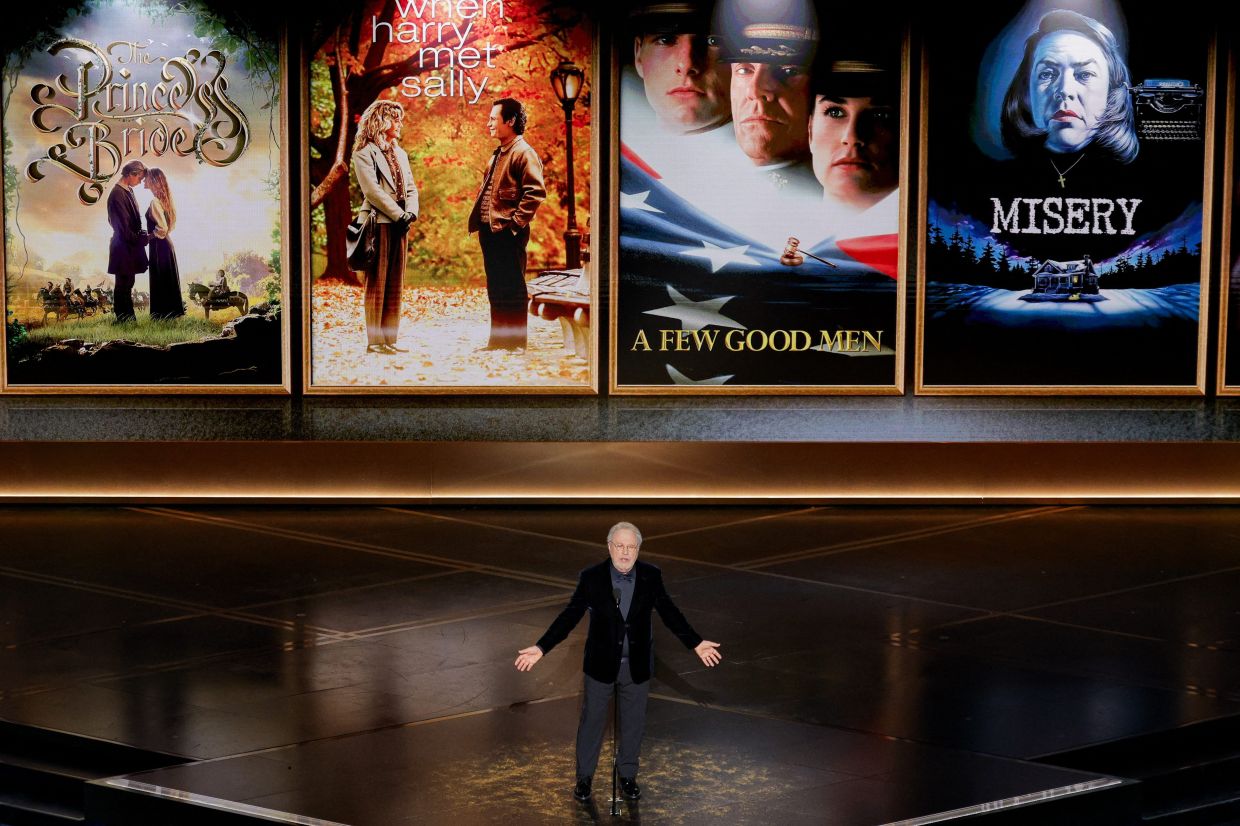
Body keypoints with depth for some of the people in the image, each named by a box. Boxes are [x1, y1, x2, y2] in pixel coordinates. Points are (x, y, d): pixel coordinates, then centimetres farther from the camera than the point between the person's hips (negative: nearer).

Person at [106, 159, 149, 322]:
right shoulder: (118, 194, -19)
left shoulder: (128, 191, 10)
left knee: (127, 284, 14)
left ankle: (127, 318, 21)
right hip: (123, 247, -9)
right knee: (123, 283, -2)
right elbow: (124, 226, -20)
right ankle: (124, 318, 4)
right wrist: (140, 239, -11)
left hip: (130, 246, 9)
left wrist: (142, 236, 5)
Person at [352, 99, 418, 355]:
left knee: (395, 286, 6)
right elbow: (372, 190, -13)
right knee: (376, 285, -6)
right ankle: (374, 341, -5)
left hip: (400, 224, 7)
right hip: (379, 223, -7)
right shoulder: (364, 152, -4)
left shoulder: (400, 154, 20)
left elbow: (410, 187, 15)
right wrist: (399, 215, -14)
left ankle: (389, 339, 9)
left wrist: (411, 213, -4)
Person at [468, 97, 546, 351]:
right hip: (489, 230, 10)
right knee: (496, 289, 14)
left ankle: (515, 342, -2)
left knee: (511, 288, -6)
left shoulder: (523, 153, -11)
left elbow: (536, 191, -20)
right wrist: (478, 220, 17)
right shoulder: (498, 154, 20)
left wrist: (516, 221, -19)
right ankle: (498, 340, 20)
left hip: (508, 233, -10)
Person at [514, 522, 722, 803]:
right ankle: (584, 776, 28)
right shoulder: (591, 577, -15)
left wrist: (696, 643, -9)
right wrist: (541, 648, -21)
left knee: (633, 722, 15)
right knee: (592, 719, 12)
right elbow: (570, 615, -13)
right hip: (601, 663, -1)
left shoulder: (651, 576, -9)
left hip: (637, 664, 2)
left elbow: (669, 612, -3)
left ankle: (628, 775, 33)